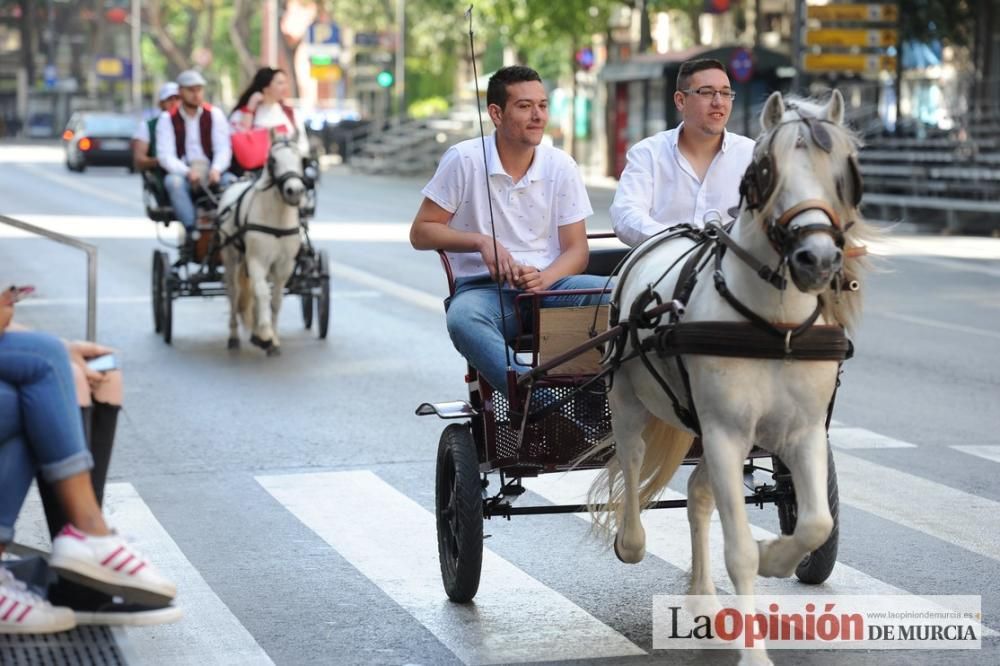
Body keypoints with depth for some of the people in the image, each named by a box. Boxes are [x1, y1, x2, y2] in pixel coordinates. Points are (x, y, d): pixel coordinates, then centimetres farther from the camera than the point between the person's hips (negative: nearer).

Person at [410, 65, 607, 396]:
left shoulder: (560, 166, 7)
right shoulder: (463, 160, 0)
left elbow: (576, 250, 8)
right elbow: (420, 233, 3)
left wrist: (543, 279, -15)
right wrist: (481, 241, -13)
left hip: (547, 283, 3)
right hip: (483, 289, -2)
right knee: (463, 318, -39)